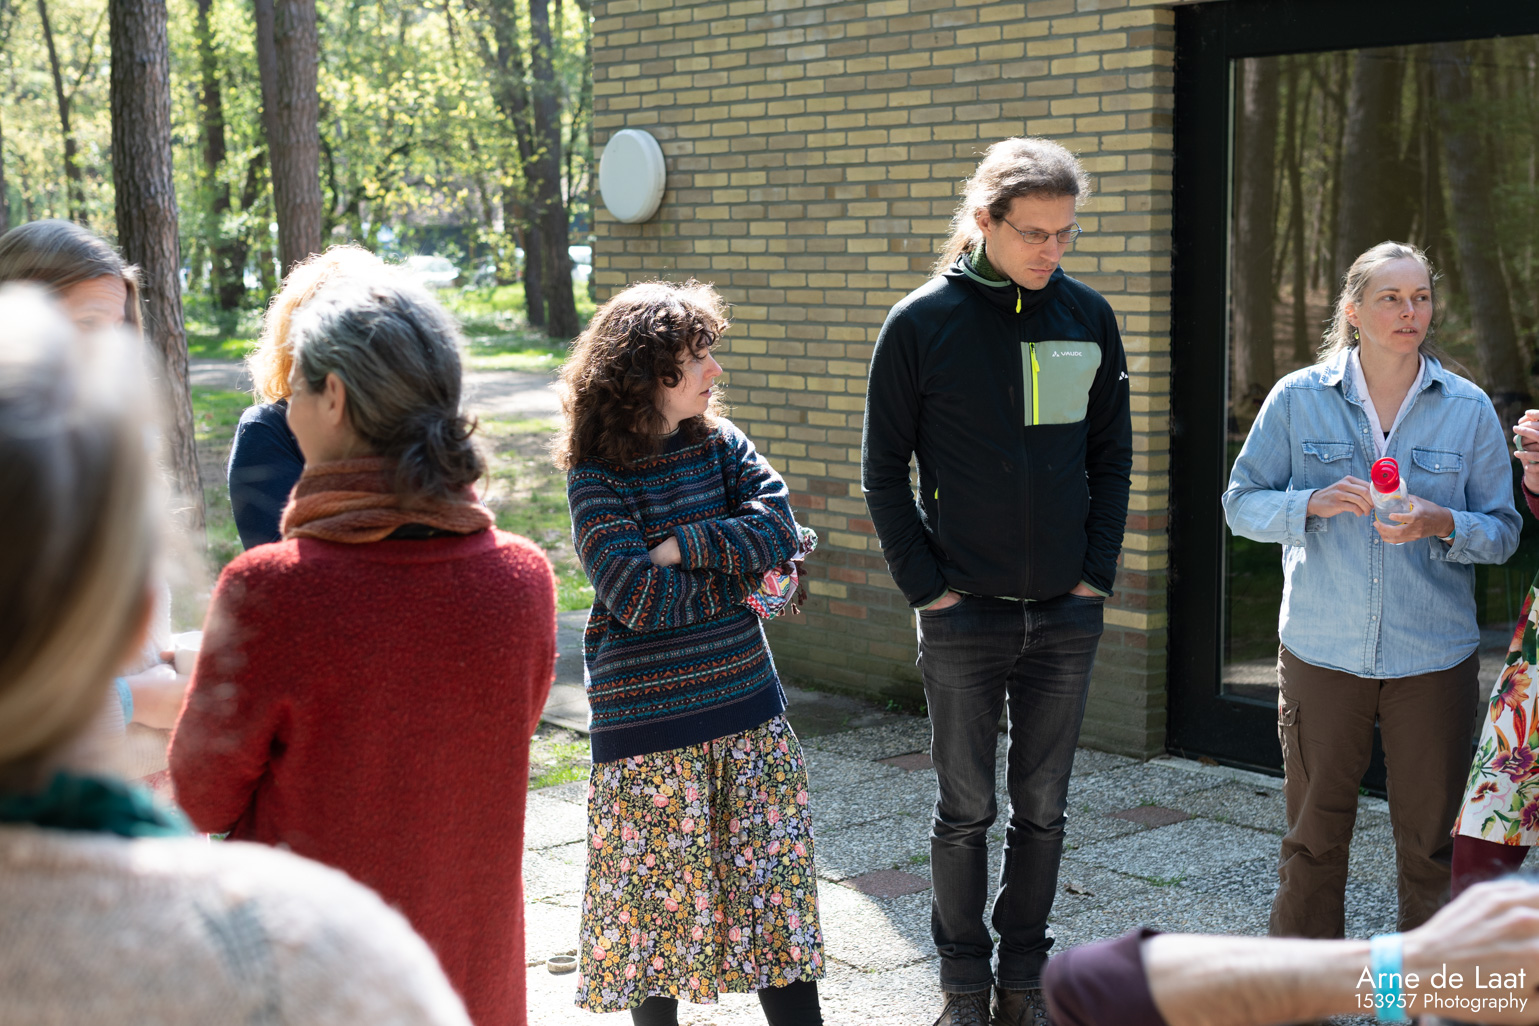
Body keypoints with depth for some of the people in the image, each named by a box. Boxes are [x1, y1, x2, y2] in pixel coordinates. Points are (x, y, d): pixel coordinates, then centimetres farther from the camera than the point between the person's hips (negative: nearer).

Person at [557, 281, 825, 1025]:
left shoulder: (719, 442, 4)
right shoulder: (596, 475, -10)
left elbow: (779, 525, -8)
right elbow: (638, 597, -19)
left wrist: (681, 547, -17)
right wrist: (737, 576, -10)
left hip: (746, 704, 4)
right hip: (645, 717, -4)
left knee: (771, 873, 8)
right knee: (657, 887, 7)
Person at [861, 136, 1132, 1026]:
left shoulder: (1089, 317, 3)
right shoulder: (922, 323, -5)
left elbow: (1112, 456, 9)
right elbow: (883, 471, -2)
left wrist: (1097, 575, 1)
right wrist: (927, 585, -7)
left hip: (1067, 614, 3)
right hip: (965, 613, -2)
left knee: (1043, 809, 11)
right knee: (966, 810, 6)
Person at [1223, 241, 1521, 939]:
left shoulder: (1469, 409, 3)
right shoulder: (1297, 398, 1)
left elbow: (1502, 531, 3)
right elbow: (1242, 504, 3)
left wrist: (1440, 524, -17)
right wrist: (1313, 504, -16)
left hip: (1434, 657, 1)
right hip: (1322, 652, 0)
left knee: (1431, 842, 6)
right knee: (1313, 837, 6)